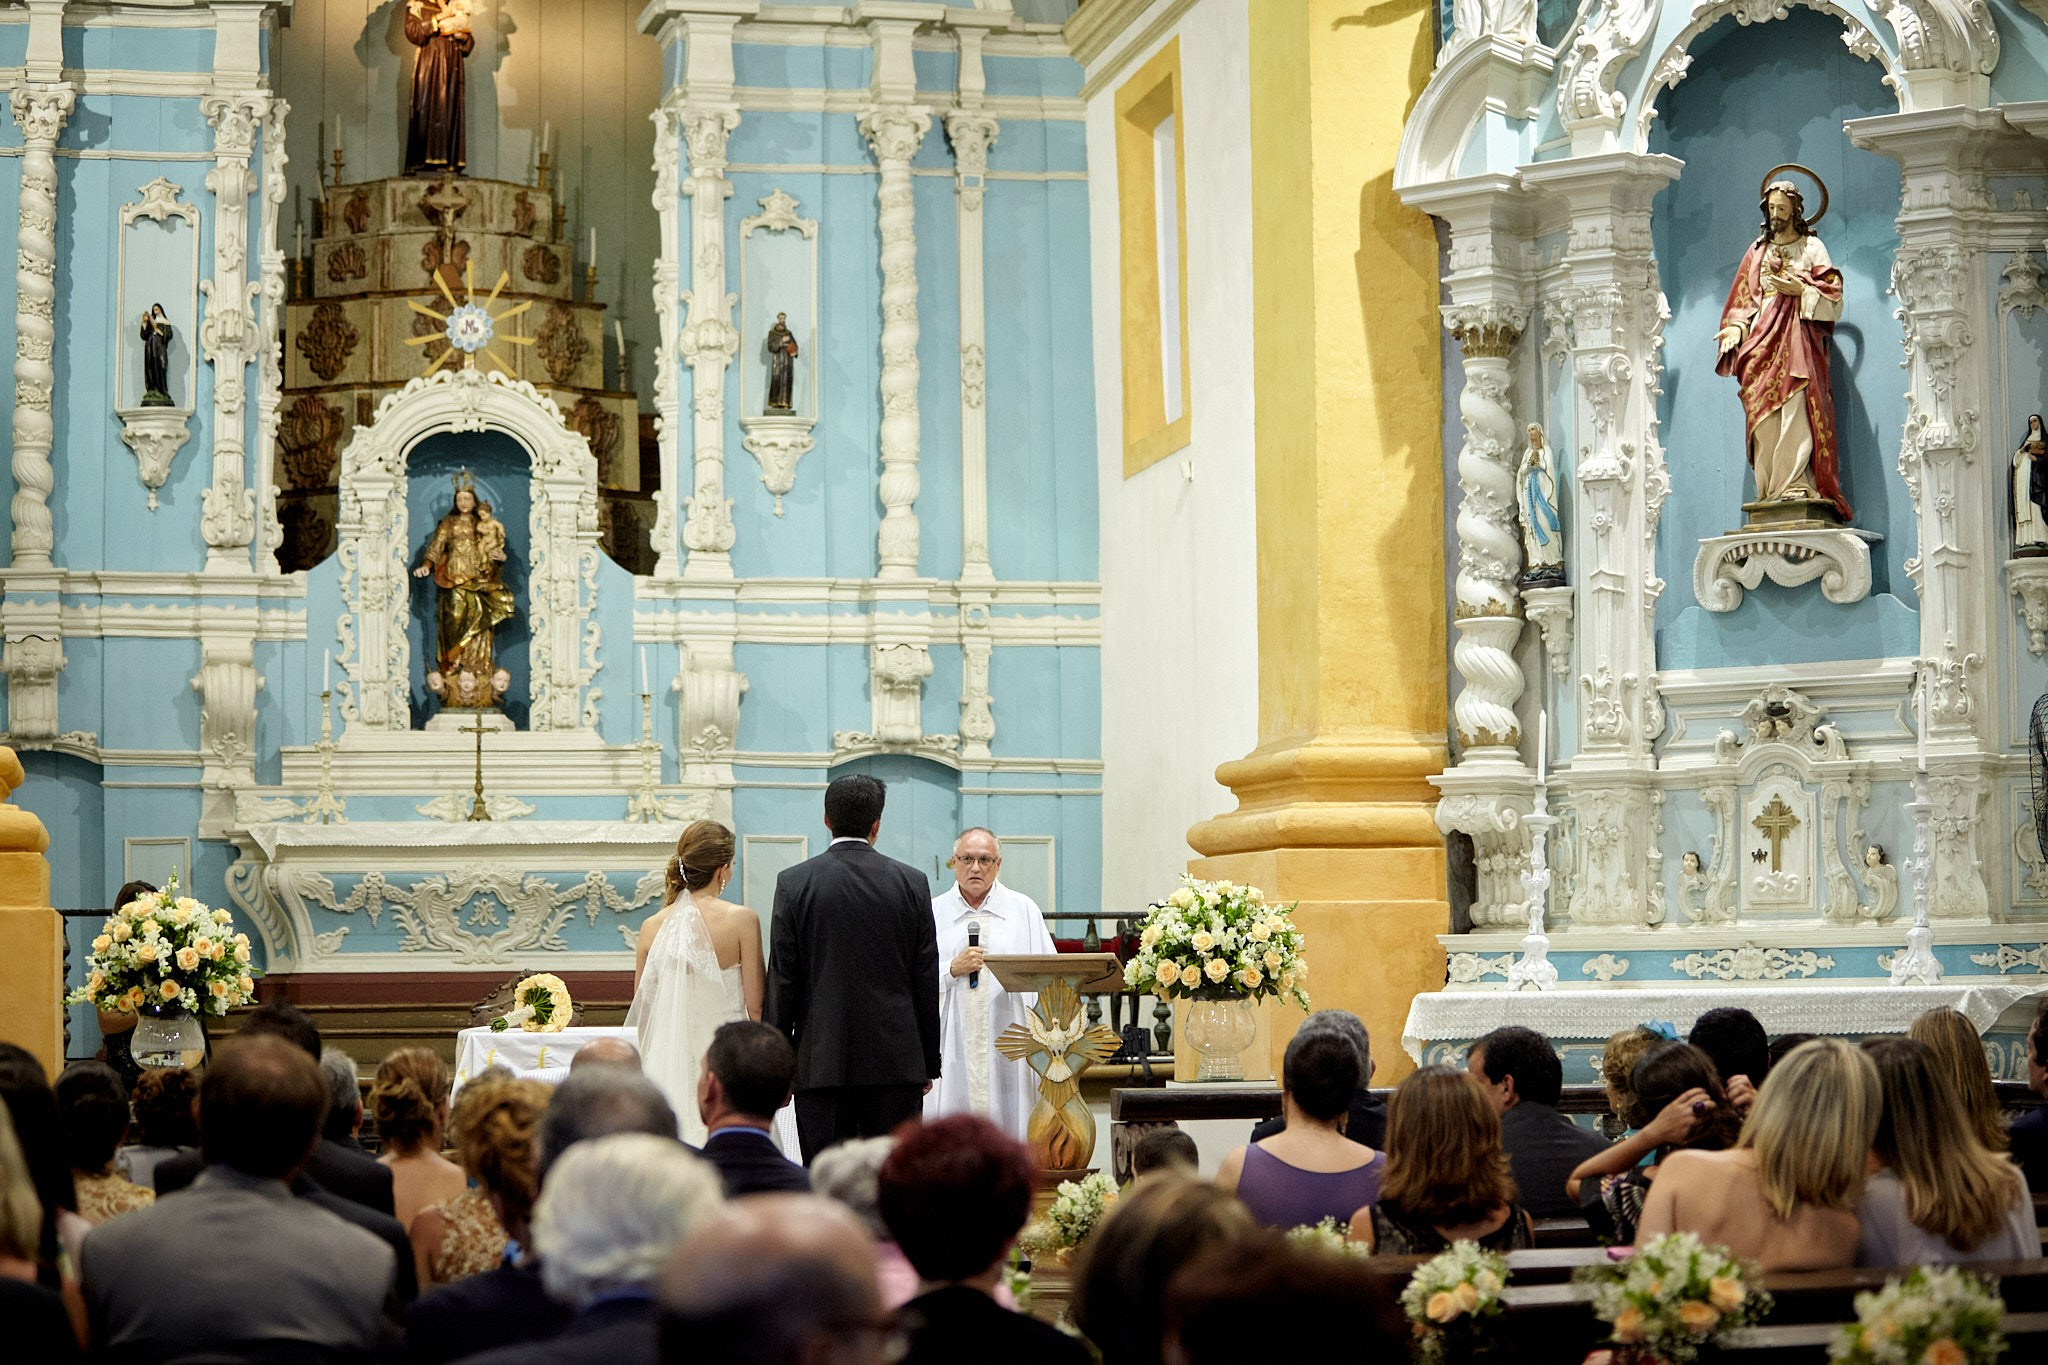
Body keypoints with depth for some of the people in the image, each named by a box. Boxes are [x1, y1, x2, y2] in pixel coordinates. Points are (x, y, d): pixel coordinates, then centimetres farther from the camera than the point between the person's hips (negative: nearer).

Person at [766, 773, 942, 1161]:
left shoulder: (794, 883, -1)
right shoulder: (912, 884, 2)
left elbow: (782, 979, -1)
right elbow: (927, 982, 5)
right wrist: (929, 1063, 13)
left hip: (821, 1062, -1)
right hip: (898, 1063, 1)